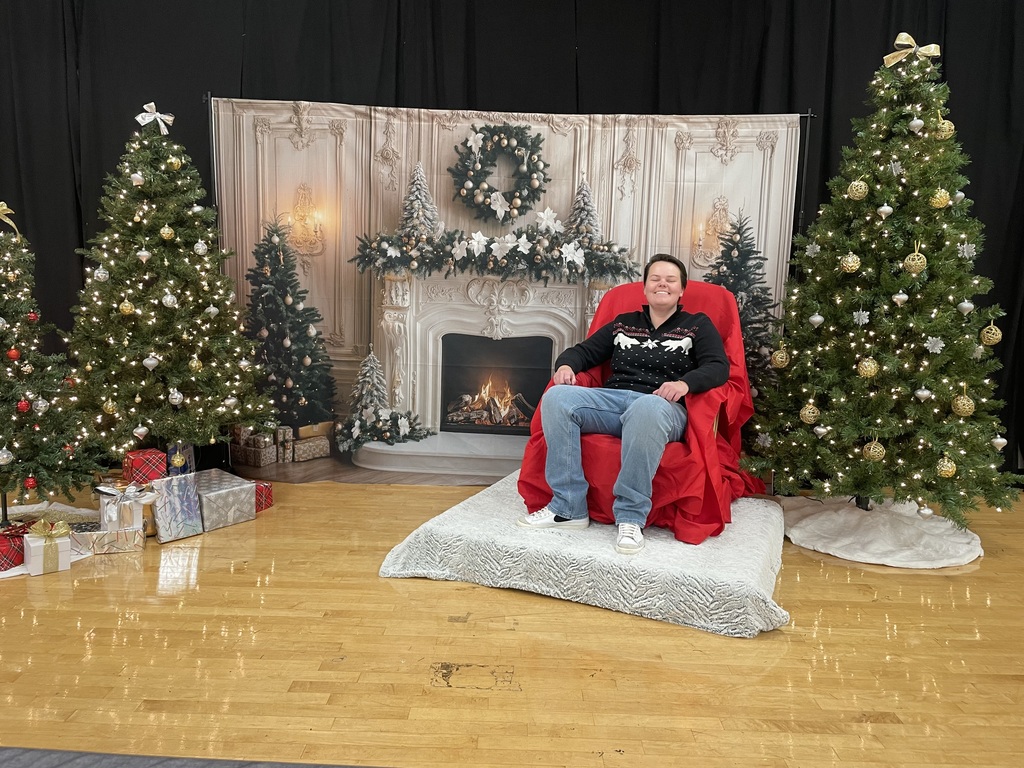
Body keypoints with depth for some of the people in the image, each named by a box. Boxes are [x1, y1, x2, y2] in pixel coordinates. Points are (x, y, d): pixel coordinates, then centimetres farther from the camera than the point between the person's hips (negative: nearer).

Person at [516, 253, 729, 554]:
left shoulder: (697, 325, 16)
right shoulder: (624, 324, 26)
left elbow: (719, 367, 2)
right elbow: (584, 350, 27)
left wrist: (684, 383, -20)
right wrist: (566, 364, 2)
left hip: (662, 405, -4)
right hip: (612, 398, 4)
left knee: (646, 409, -43)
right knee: (556, 397, -26)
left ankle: (631, 517, -33)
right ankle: (568, 507, -23)